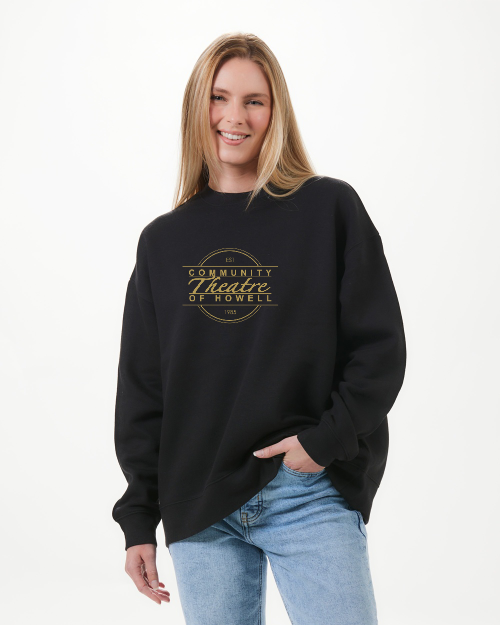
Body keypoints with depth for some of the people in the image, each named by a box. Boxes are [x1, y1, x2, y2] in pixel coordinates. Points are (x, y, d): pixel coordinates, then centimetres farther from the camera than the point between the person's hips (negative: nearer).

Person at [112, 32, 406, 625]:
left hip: (312, 497, -2)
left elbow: (380, 349, -2)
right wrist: (139, 519, 7)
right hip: (198, 507, 3)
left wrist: (326, 439, -14)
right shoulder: (163, 241, 9)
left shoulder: (330, 209, 1)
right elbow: (141, 388, 10)